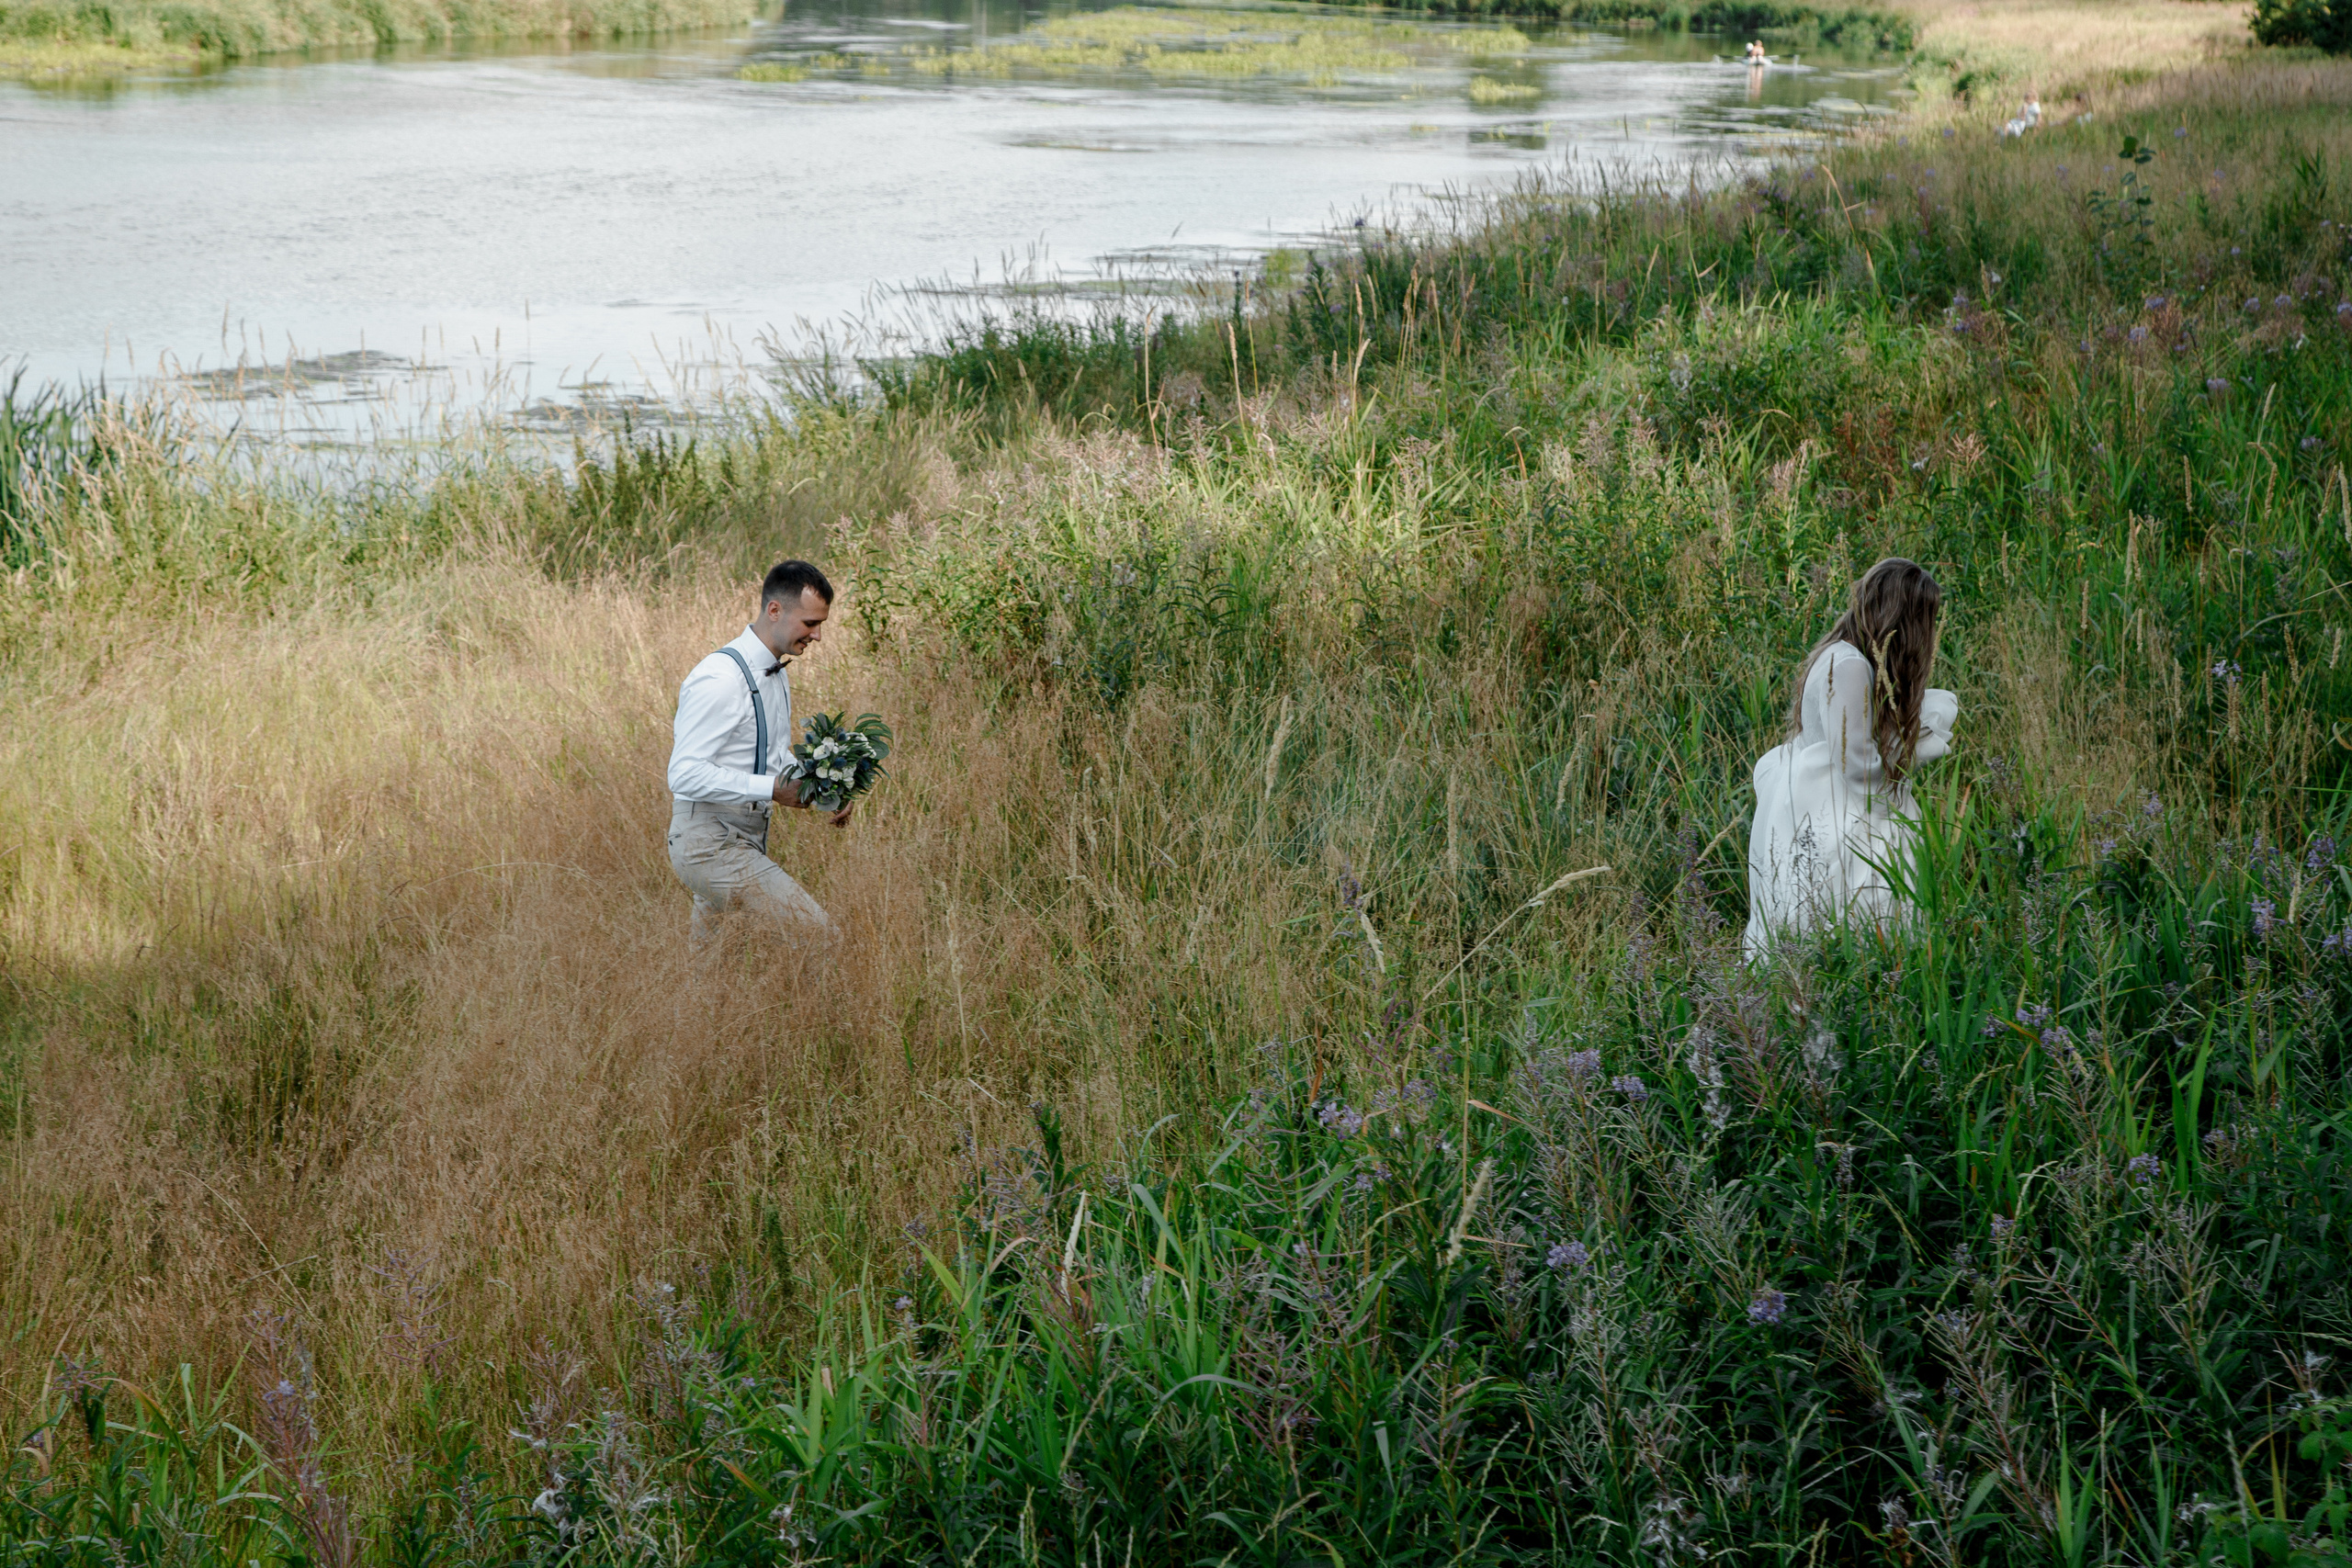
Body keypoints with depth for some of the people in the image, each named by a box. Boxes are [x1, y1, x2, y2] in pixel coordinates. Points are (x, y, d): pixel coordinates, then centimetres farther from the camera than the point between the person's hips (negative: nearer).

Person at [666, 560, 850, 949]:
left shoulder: (777, 676, 12)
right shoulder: (720, 679, -19)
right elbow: (685, 774, -24)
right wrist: (773, 789, -25)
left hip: (745, 840, 10)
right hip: (709, 841, -10)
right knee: (822, 940, -17)